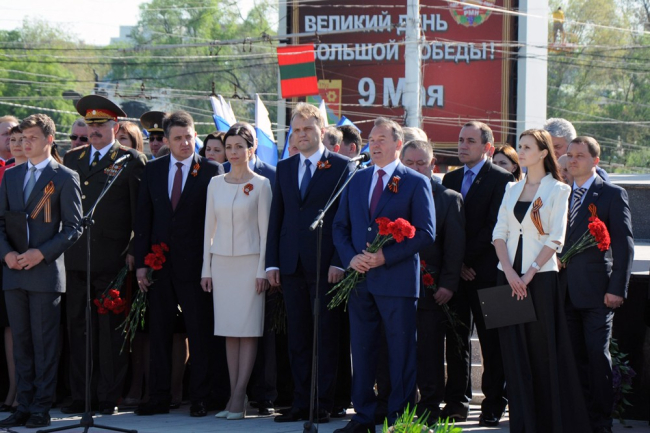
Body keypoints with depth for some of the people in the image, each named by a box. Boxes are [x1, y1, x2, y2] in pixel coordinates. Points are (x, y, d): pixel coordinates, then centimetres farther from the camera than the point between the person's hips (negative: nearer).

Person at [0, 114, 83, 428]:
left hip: (46, 271, -5)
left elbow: (73, 227, -5)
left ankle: (41, 408, 1)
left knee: (44, 343, -3)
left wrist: (42, 253, -14)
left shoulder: (65, 178, -1)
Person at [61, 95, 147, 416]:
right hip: (76, 257, 4)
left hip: (112, 258, -4)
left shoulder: (131, 161, 1)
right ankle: (81, 395, 9)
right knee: (78, 327, 5)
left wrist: (134, 253, -7)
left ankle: (109, 397, 5)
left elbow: (140, 212, -1)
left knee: (111, 329, 0)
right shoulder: (72, 158, 16)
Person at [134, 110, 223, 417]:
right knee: (159, 332, 7)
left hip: (195, 263, -3)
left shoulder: (212, 171, -1)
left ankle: (200, 399, 7)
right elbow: (143, 219, 9)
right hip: (159, 264, 3)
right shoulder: (153, 171, 9)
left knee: (199, 332, 1)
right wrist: (140, 262, 2)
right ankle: (159, 398, 13)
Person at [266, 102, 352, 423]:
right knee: (297, 337, 6)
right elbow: (275, 217, 14)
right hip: (292, 265, 5)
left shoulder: (341, 167, 0)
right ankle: (301, 403, 11)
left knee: (326, 336, 0)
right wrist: (272, 262, 6)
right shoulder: (284, 168, 14)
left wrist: (338, 262, -12)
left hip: (325, 265, -5)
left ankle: (323, 404, 4)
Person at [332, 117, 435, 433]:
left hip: (397, 278, -5)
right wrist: (350, 257, -4)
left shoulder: (416, 183, 0)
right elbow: (340, 226, 16)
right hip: (359, 277, 5)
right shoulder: (356, 181, 14)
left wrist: (385, 257, -14)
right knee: (361, 350, 7)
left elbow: (425, 233, -6)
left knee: (401, 352, -1)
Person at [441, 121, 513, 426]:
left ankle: (493, 405, 4)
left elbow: (494, 227, -10)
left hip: (485, 272, -5)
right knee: (456, 339, 7)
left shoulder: (502, 179, -3)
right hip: (455, 271, 5)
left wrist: (467, 259, -11)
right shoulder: (451, 179, 16)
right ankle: (456, 402, 13)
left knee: (491, 341, -1)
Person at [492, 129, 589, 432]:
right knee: (515, 349, 3)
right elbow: (499, 233, 7)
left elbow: (555, 239, -7)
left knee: (544, 349, -3)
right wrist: (508, 271, -8)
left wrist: (530, 273, -14)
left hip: (541, 276, -4)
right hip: (510, 276, 4)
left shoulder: (558, 190, -1)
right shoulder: (512, 189, 13)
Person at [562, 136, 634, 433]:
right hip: (568, 293, 5)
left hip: (597, 293, -5)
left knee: (598, 357, -4)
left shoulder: (613, 195, -1)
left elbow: (624, 245, -6)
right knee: (575, 356, 8)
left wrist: (616, 288, -12)